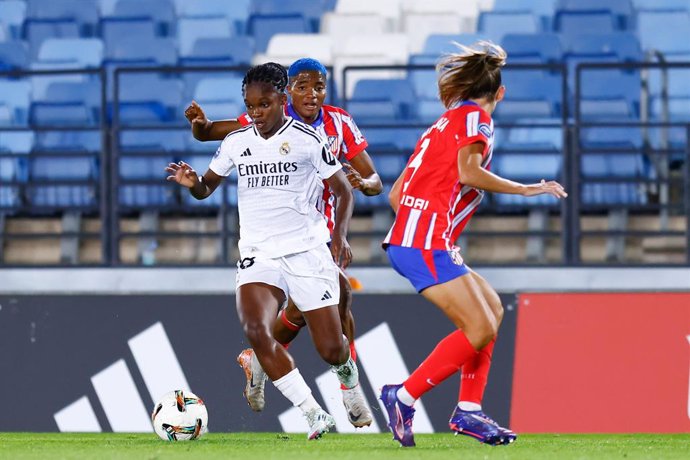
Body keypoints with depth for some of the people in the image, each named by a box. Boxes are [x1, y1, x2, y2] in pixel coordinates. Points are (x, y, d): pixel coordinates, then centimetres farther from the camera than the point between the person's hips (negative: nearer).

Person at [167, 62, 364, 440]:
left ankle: (348, 373, 41)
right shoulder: (236, 142, 6)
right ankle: (314, 415, -15)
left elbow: (343, 190, 3)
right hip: (258, 254, 2)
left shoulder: (307, 139, -5)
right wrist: (192, 183, -10)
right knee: (256, 331, -25)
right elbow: (207, 188, 14)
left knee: (331, 349, -1)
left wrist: (339, 236, -12)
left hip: (308, 252, -2)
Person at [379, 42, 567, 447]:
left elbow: (396, 194, 23)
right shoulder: (474, 117, -2)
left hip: (408, 241, 10)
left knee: (492, 308, 17)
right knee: (480, 330, -13)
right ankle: (404, 398, -9)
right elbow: (468, 172, -21)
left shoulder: (444, 123, 23)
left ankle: (469, 410, 11)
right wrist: (526, 189, -13)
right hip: (426, 245, -10)